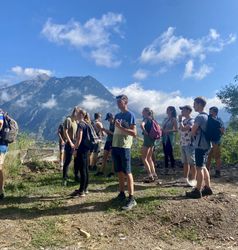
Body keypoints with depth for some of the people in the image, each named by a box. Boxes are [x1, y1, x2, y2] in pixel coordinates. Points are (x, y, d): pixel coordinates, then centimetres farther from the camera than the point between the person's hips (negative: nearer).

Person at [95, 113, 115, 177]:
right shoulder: (110, 124, 14)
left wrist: (108, 131, -17)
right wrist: (105, 130, 2)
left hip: (113, 141, -7)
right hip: (108, 141, 8)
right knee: (104, 157, 7)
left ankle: (112, 172, 7)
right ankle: (101, 171, 13)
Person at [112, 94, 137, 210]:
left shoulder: (130, 115, -6)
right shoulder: (117, 115, 16)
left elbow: (134, 133, -12)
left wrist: (121, 127, -19)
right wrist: (112, 145, 12)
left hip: (124, 147, -7)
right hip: (115, 146, 7)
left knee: (127, 172, -6)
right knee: (119, 172, 13)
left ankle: (131, 198, -1)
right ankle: (122, 194, 24)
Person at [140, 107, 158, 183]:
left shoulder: (146, 119, -11)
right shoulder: (151, 119, 15)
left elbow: (142, 125, -33)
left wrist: (145, 132, -19)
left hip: (147, 139, -9)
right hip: (152, 140, 9)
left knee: (144, 158, -4)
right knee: (149, 158, 16)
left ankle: (150, 176, -5)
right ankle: (154, 174, 19)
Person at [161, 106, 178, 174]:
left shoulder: (173, 119, -4)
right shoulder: (165, 119, 16)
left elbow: (176, 129, -10)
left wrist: (168, 131, -20)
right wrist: (161, 130, 0)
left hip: (170, 138, -7)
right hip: (164, 137, 7)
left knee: (170, 153, -7)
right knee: (165, 153, 9)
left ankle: (173, 168, 2)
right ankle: (166, 168, 15)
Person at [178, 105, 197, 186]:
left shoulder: (191, 120, -14)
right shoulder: (183, 120, 13)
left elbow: (183, 129, -26)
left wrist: (180, 120, -15)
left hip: (190, 144, -9)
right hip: (183, 144, 9)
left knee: (192, 163, -1)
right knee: (185, 162, 16)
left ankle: (193, 180, 8)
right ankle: (185, 178, 27)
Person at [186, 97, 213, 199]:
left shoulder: (199, 117, -16)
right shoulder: (206, 116, 14)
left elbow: (193, 131, -15)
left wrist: (195, 132, 5)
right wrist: (196, 132, 6)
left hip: (200, 145, -9)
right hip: (205, 144, 9)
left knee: (199, 168, -5)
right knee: (203, 167, 16)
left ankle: (198, 191, 2)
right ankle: (207, 188, 23)